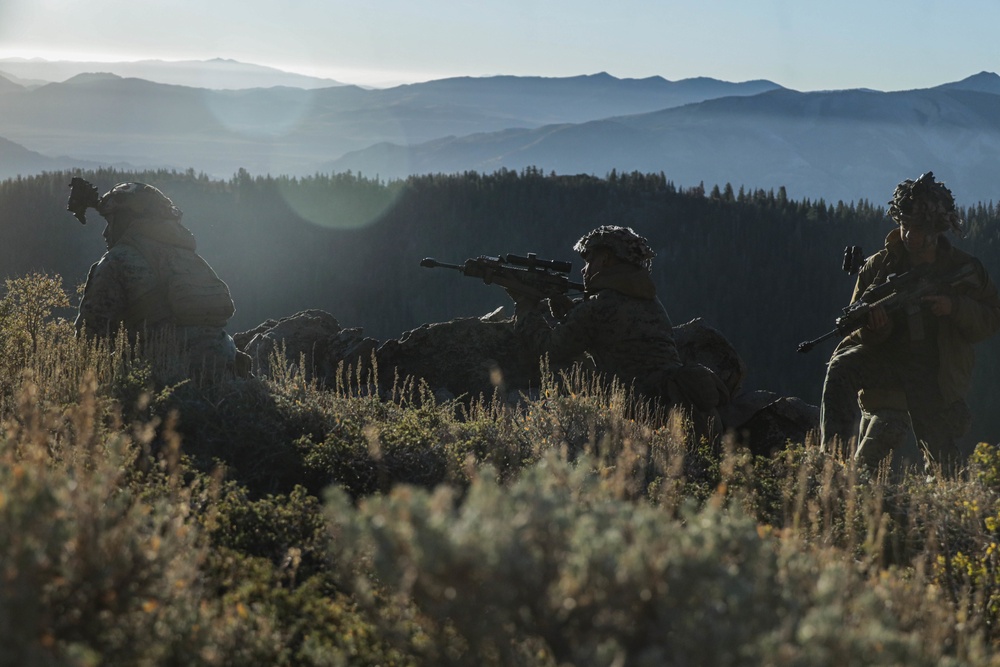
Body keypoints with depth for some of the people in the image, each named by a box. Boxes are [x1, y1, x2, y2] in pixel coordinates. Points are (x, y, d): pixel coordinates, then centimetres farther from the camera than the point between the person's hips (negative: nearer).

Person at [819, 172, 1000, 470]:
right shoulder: (879, 265, 0)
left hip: (935, 371, 0)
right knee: (841, 368, -32)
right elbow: (861, 330, 2)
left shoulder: (964, 268, 0)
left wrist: (955, 307, -19)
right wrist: (873, 324, -24)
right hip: (886, 355, 0)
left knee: (941, 461, -1)